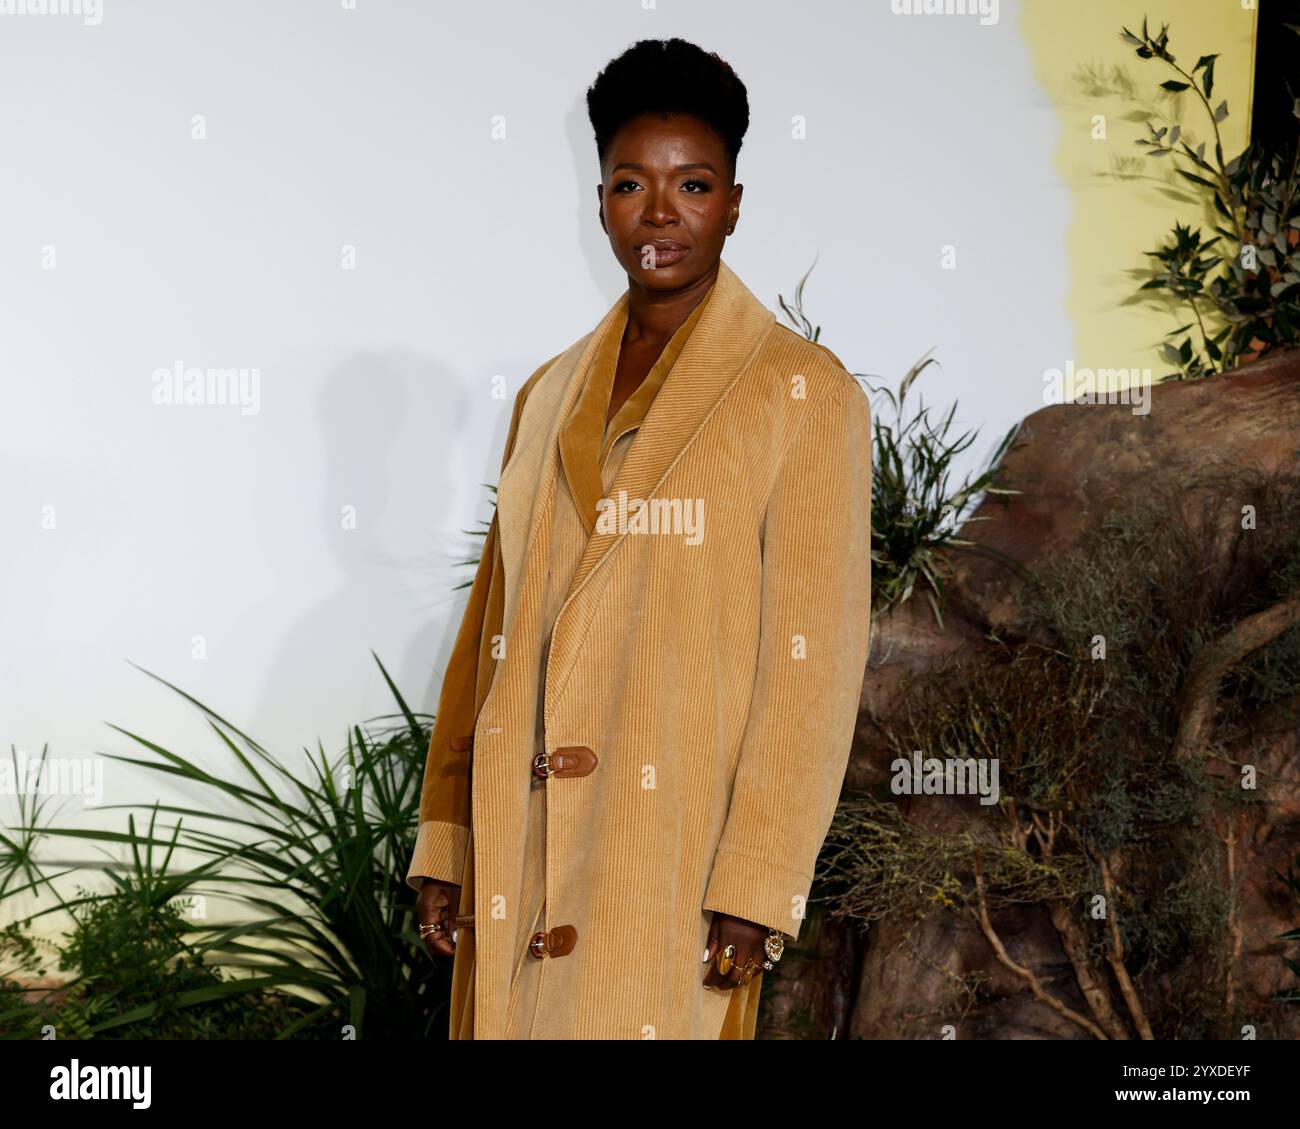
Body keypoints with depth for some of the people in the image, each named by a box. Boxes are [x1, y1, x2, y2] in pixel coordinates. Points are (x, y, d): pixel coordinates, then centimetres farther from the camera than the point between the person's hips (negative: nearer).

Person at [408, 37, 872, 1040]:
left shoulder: (803, 392, -3)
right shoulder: (550, 394, 14)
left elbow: (815, 657, -8)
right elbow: (494, 626, 14)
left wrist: (757, 885, -14)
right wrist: (446, 844, 9)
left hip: (674, 849, -5)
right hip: (521, 856, 5)